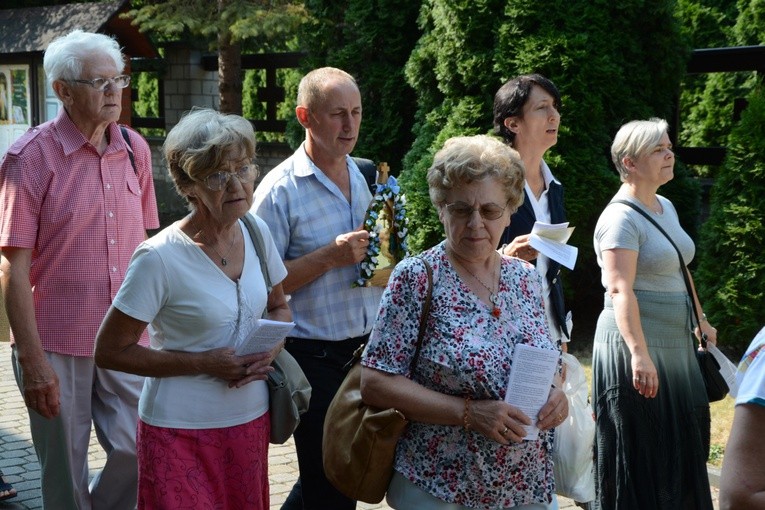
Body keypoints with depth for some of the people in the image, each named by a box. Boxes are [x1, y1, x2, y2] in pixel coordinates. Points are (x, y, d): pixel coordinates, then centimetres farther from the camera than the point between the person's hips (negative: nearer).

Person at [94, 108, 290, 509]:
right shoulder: (159, 258, -19)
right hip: (182, 433, -5)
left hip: (250, 423, 6)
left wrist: (272, 347, -7)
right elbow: (109, 352, -14)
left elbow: (278, 308, 16)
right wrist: (204, 363, -19)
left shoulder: (256, 232, -1)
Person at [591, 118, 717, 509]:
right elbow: (620, 290, -27)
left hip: (675, 345, 9)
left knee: (681, 445, 16)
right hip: (636, 344, -9)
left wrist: (700, 321, 28)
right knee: (641, 456, -1)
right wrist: (640, 355, -36)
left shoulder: (666, 207, 12)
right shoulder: (621, 218, -16)